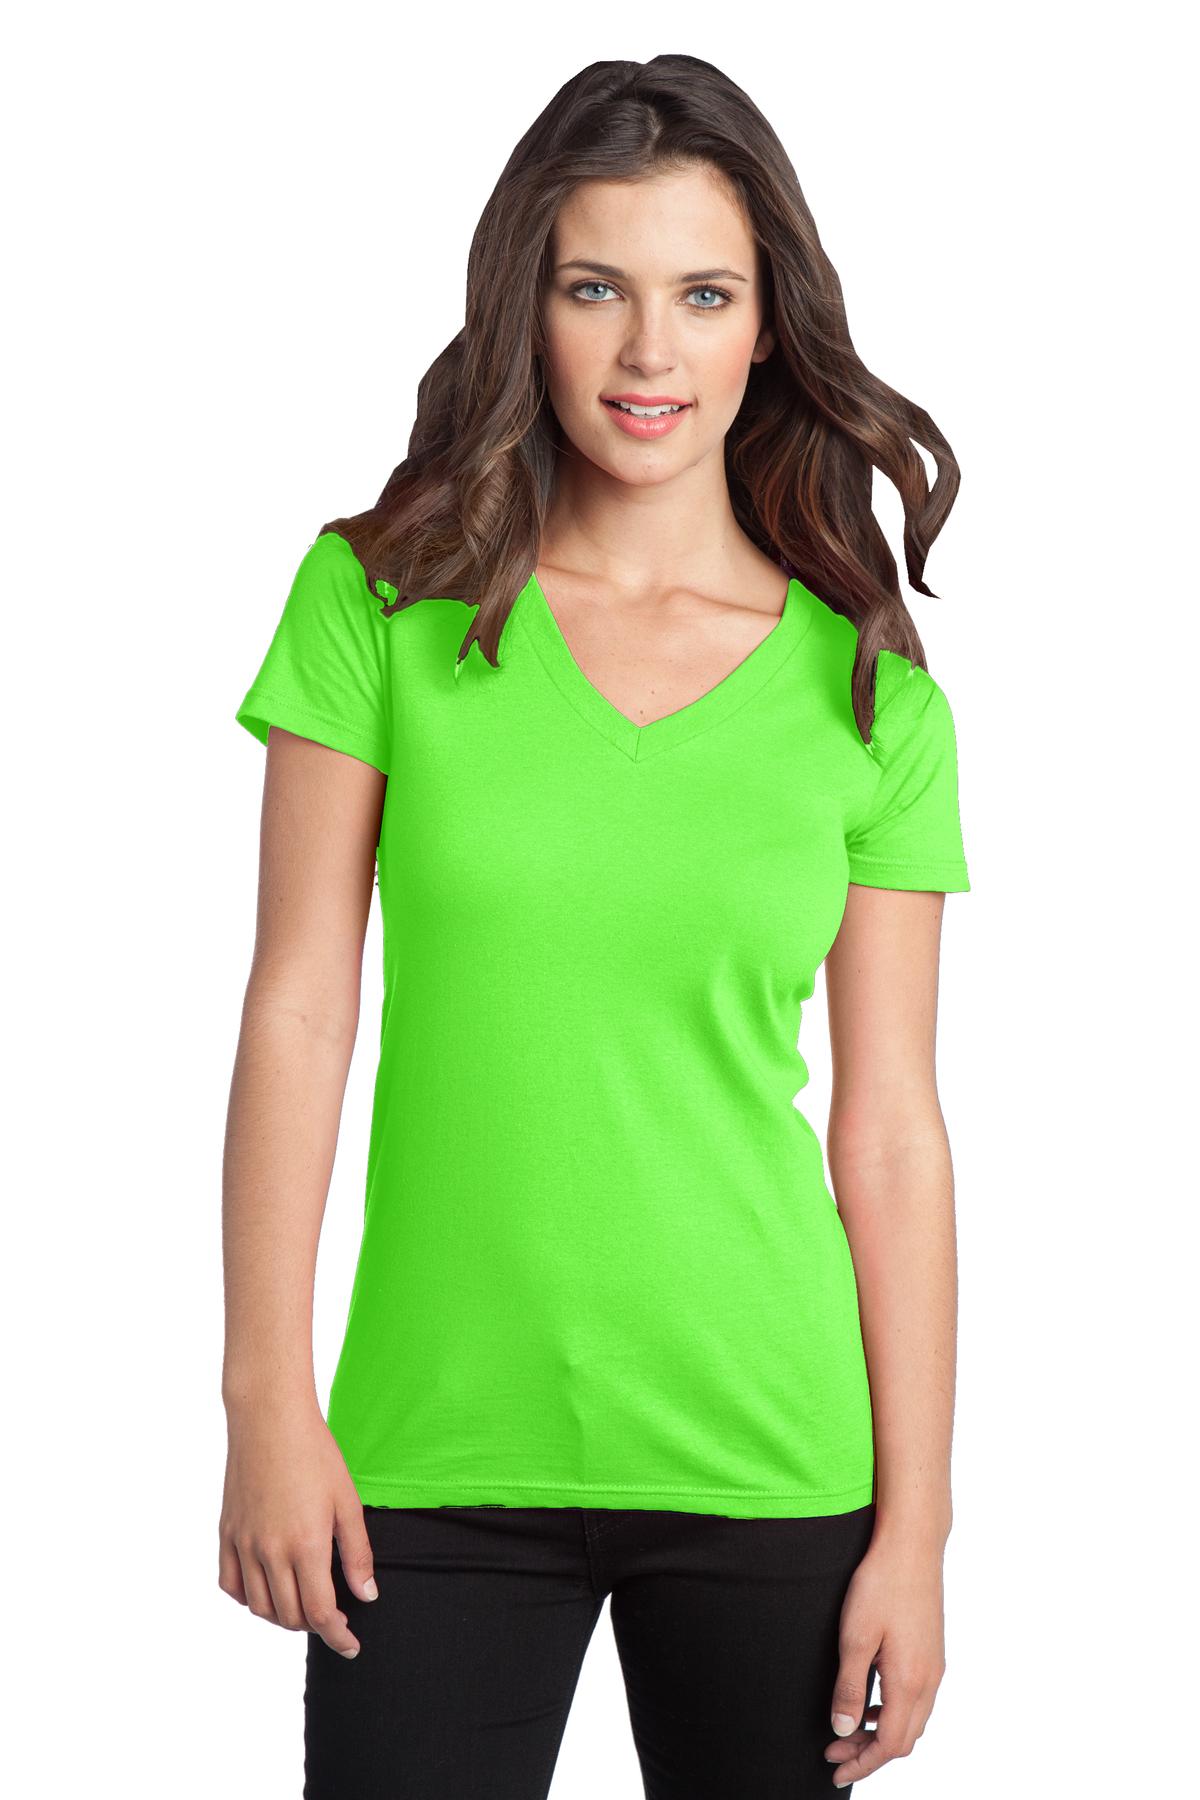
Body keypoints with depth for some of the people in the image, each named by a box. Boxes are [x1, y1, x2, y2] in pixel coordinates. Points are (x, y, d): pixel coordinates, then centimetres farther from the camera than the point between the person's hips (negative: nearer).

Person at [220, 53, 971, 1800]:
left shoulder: (869, 695, 1)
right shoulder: (385, 601, -1)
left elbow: (888, 1129, 1)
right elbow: (299, 1010, -2)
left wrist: (914, 1528, -1)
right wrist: (269, 1405, -5)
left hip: (764, 1461, 1)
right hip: (438, 1457, 0)